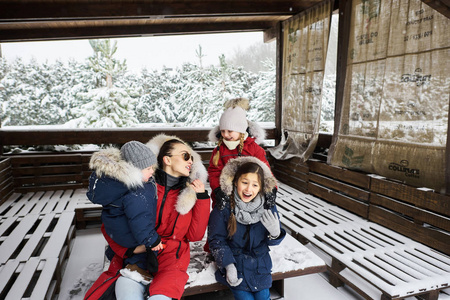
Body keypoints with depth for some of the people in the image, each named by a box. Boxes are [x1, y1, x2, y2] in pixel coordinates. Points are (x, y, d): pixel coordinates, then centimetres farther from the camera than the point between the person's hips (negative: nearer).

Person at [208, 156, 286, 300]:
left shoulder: (268, 207, -9)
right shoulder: (223, 207, -17)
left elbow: (272, 241, -2)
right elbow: (216, 239, -10)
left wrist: (275, 233, -25)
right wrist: (228, 265, -21)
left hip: (260, 264, 3)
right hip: (235, 264, -2)